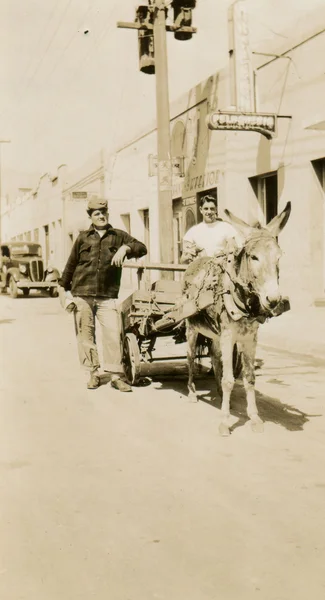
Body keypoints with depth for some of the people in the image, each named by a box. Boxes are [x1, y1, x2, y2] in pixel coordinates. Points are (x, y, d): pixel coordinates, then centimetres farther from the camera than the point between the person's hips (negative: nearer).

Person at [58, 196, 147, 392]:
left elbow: (142, 249, 1)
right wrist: (63, 288, 14)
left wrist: (126, 248, -17)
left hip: (107, 296, -1)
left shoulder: (119, 236, 10)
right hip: (82, 295, 1)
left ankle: (116, 375, -1)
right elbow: (71, 264, 14)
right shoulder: (83, 238, 11)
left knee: (113, 333, -9)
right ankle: (93, 373, 13)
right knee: (86, 335, 2)